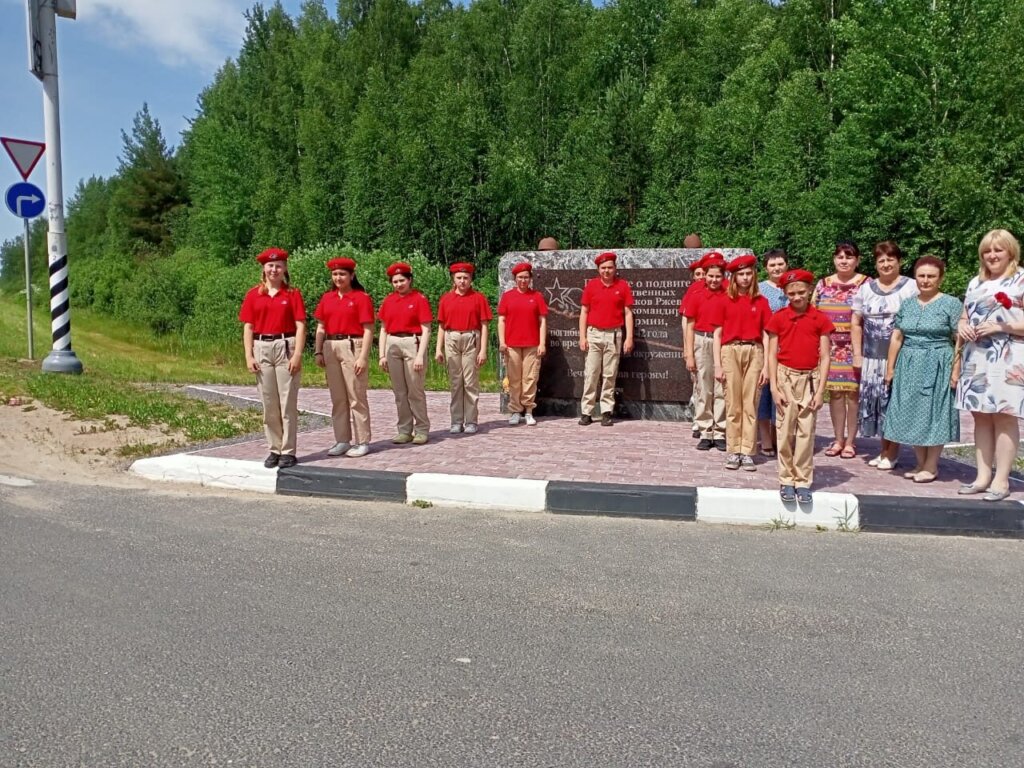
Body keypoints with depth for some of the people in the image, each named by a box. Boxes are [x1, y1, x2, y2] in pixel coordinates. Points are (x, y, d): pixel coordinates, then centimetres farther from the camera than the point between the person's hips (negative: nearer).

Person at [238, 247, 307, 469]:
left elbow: (300, 326, -3)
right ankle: (274, 450, 15)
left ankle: (288, 452, 5)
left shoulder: (293, 294, 2)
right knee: (269, 403, 7)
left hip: (286, 348, -2)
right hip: (262, 349, 3)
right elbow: (248, 327, 7)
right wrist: (249, 356, -2)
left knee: (288, 402, -1)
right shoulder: (253, 294, 8)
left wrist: (297, 355, -12)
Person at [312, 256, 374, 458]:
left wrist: (363, 357, -15)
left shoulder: (362, 297, -5)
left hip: (352, 347, -6)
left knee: (356, 397, -1)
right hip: (331, 348, 6)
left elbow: (368, 330, -9)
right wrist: (318, 352, 7)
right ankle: (342, 440, 18)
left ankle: (362, 442, 6)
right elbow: (321, 327, 16)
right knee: (337, 398, 10)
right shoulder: (327, 298, 12)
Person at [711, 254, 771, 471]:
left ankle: (747, 452, 7)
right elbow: (717, 334, 5)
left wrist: (766, 366, 0)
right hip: (730, 351, -1)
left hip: (754, 352, 1)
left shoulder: (760, 301, 7)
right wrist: (717, 365, -2)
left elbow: (765, 335, 7)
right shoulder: (724, 301, 5)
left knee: (750, 404, 2)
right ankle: (732, 451, 9)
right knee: (733, 404, 2)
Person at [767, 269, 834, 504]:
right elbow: (772, 354, 1)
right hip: (785, 377, 0)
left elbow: (825, 357, 0)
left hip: (810, 379, 0)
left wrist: (820, 390, -5)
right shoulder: (779, 317, 0)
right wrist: (774, 387, -6)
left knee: (806, 432, 3)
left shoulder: (820, 318, 0)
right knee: (785, 431, 3)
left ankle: (803, 481, 11)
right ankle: (786, 480, 13)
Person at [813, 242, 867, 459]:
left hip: (855, 346, -3)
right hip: (830, 346, 3)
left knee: (853, 392, -1)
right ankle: (838, 439, 16)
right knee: (834, 392, 6)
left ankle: (850, 442, 9)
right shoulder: (823, 284, 10)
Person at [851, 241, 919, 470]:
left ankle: (892, 453, 9)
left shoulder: (911, 287, -2)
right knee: (875, 402, 6)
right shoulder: (866, 288, 12)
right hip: (872, 357, 4)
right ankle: (884, 450, 19)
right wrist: (857, 354, 6)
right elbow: (856, 322, 12)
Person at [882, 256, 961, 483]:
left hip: (937, 368, -5)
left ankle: (931, 466, 10)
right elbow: (896, 338, 11)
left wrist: (956, 371, -15)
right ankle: (920, 463, 19)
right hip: (908, 366, 5)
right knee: (912, 414, 7)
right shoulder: (907, 305, 11)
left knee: (934, 413, 0)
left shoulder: (951, 304, -4)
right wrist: (890, 368, 8)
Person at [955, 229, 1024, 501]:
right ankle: (983, 476, 13)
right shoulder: (976, 282, 17)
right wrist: (962, 326, 2)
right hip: (976, 358, 6)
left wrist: (1000, 326, -17)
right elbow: (964, 317, 23)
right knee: (981, 416, 7)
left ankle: (1001, 480, -1)